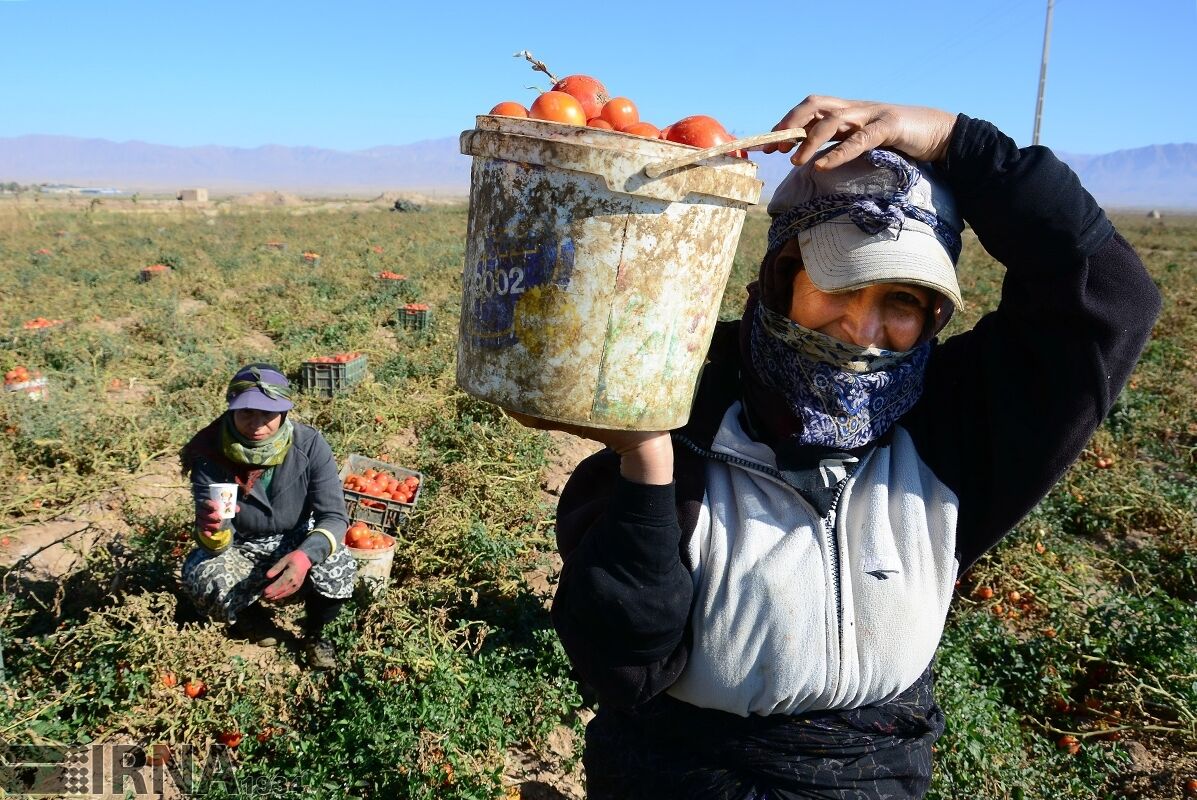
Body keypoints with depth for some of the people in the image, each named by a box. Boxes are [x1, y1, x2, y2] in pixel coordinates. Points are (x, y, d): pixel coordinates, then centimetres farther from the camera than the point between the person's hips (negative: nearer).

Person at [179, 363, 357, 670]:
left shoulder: (309, 444, -23)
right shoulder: (209, 453, -23)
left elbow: (334, 517, -24)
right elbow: (216, 544, -23)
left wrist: (304, 556, -46)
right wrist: (212, 531, -49)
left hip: (297, 541, 0)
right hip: (241, 547, 1)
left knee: (338, 569, -31)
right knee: (203, 579, -31)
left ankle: (315, 633, 4)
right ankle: (251, 618, 7)